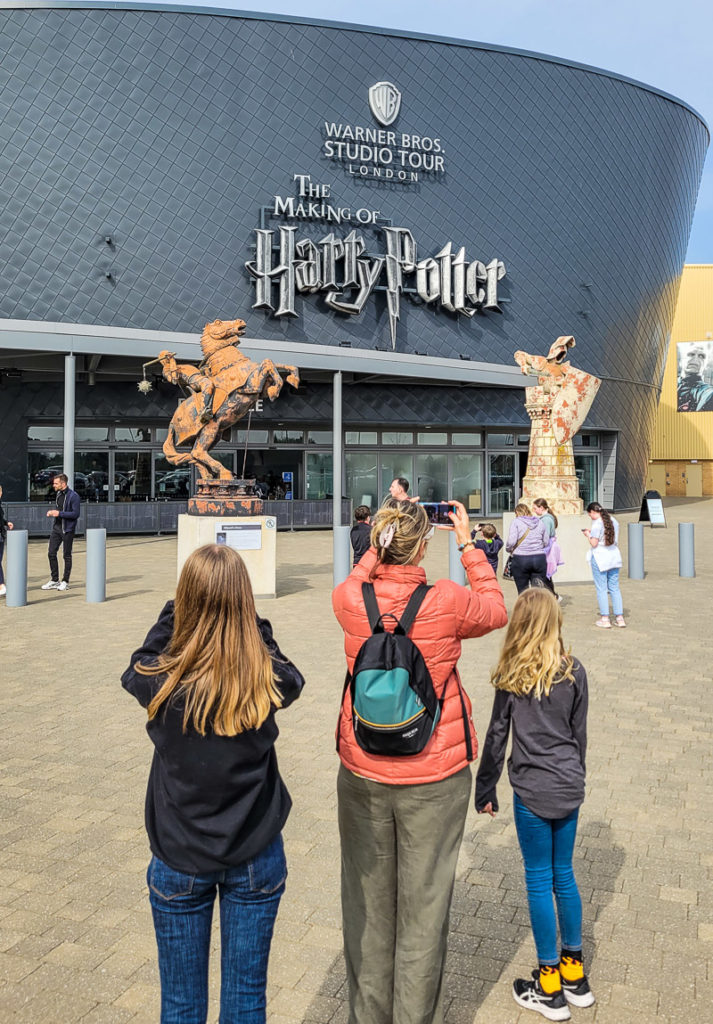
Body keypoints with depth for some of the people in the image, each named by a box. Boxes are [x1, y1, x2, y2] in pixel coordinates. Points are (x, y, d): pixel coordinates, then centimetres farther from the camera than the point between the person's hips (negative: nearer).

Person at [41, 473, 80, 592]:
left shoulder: (73, 496, -14)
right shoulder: (58, 493, 10)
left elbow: (75, 514, -18)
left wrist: (59, 513, -21)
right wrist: (52, 512, 3)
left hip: (67, 530, -7)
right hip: (56, 527, 7)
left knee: (66, 556, 3)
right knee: (51, 553, 6)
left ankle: (65, 582, 13)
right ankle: (54, 580, 16)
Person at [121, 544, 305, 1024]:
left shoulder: (161, 682, -22)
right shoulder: (269, 682, -21)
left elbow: (138, 666, 2)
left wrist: (174, 611, 2)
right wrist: (254, 626, -1)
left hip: (180, 860, 0)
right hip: (255, 858, 1)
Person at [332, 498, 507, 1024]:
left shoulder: (348, 600, -11)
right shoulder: (447, 601, -17)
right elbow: (497, 611, 5)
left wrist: (383, 538, 13)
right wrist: (468, 545, 9)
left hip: (362, 774, 3)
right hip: (434, 778, -2)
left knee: (367, 902, 19)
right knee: (423, 907, 13)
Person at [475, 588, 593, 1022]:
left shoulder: (513, 675, -11)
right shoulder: (574, 672, -2)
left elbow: (497, 736, -7)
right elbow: (580, 733, 6)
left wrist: (485, 790, 3)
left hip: (533, 791, -4)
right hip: (569, 788, 4)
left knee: (539, 880, 7)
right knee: (564, 874, 17)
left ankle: (550, 989, 18)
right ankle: (575, 973, 30)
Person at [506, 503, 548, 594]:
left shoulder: (516, 522, -1)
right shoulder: (540, 522, 11)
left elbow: (511, 541, -11)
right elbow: (546, 543, 13)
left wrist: (509, 549, 8)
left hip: (521, 559, -2)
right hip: (540, 558, 3)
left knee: (523, 590, 7)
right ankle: (539, 584, -25)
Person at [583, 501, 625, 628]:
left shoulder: (597, 524, -14)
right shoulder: (614, 521, 9)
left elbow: (594, 543, -16)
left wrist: (588, 535, 3)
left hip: (599, 558, -7)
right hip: (614, 556, 7)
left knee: (601, 589, 1)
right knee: (614, 588, 11)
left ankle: (605, 619, 4)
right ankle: (620, 617, 12)